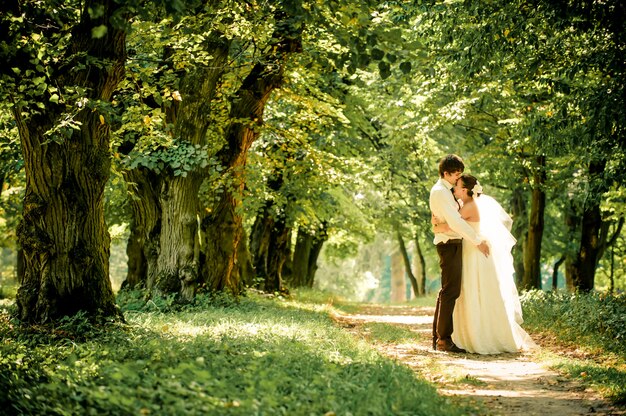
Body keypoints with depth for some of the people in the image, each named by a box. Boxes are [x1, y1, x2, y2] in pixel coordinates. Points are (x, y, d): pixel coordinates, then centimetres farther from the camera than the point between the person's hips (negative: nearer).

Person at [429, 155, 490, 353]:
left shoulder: (445, 191, 17)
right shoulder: (440, 192, -15)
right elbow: (455, 221, -22)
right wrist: (478, 241, -22)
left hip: (452, 245, 11)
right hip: (450, 245, -11)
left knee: (446, 291, 13)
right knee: (451, 291, -10)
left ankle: (437, 337, 19)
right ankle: (444, 339, -9)